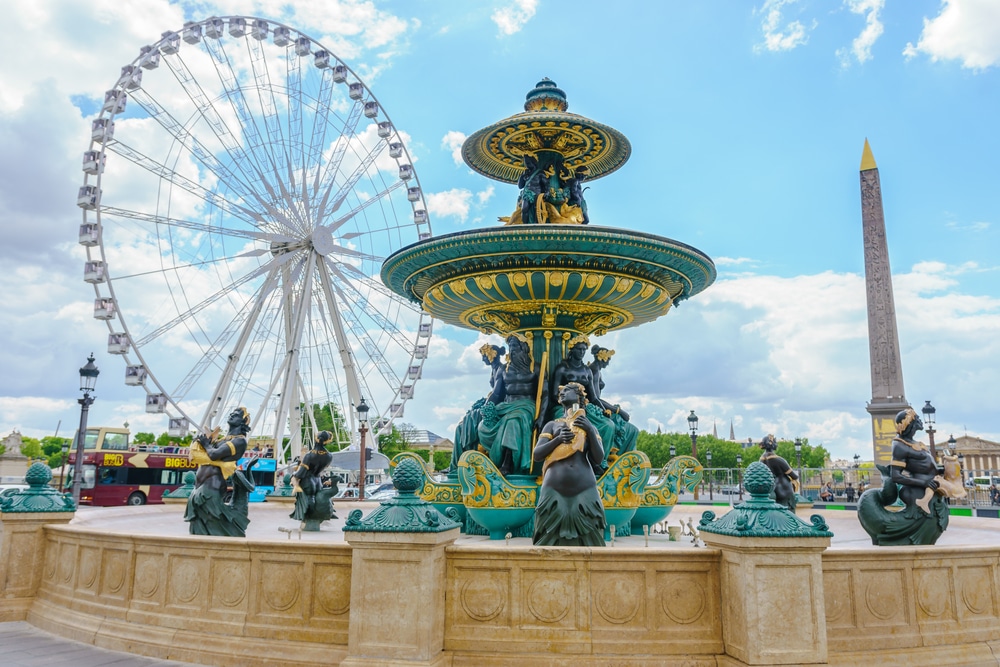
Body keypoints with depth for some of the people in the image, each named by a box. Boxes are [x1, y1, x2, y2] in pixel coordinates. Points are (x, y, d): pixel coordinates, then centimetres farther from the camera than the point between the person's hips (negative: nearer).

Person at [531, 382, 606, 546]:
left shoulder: (589, 426, 17)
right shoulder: (552, 425, 16)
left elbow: (598, 459, 6)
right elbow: (536, 455, 6)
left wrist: (590, 431, -6)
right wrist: (558, 439, -8)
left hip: (585, 489, 0)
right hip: (554, 489, 0)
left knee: (586, 538, -5)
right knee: (552, 539, -6)